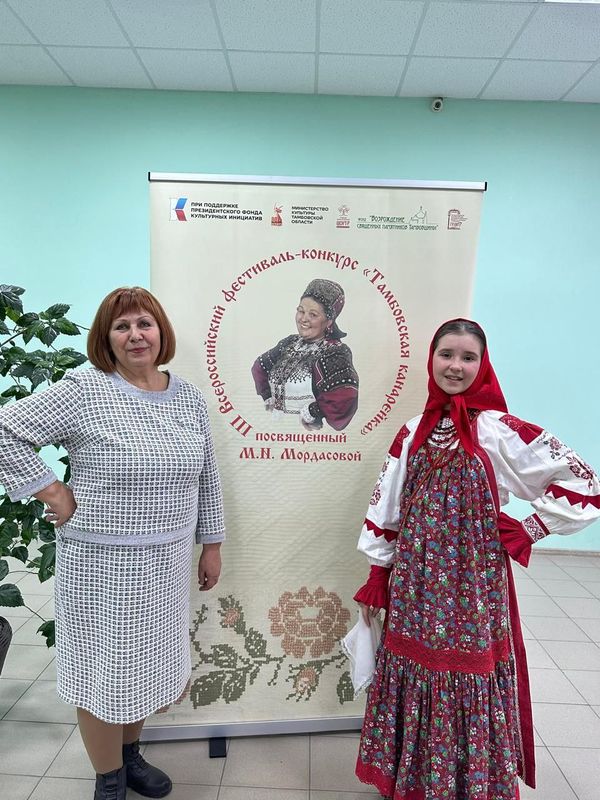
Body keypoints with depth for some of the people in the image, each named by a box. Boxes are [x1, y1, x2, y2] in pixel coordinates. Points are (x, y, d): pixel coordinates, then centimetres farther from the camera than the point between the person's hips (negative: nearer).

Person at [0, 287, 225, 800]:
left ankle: (130, 754, 48)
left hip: (168, 561, 5)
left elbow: (207, 477, 8)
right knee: (104, 669, 12)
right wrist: (53, 493, -13)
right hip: (101, 563, -4)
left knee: (149, 663, 21)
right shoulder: (84, 391, -13)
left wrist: (211, 544, 10)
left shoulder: (188, 397, 2)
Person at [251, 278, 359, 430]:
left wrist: (311, 413, -19)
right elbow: (259, 367, 21)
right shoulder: (290, 343, 7)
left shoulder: (335, 353, -15)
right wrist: (268, 398, 10)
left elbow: (345, 396, -30)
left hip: (309, 433, -5)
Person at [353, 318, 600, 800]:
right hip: (414, 584, 4)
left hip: (473, 585, -3)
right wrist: (376, 581, 7)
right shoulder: (414, 432, 3)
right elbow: (386, 508, 6)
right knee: (414, 672, 15)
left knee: (467, 679, 9)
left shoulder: (499, 430, -10)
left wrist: (524, 533, -10)